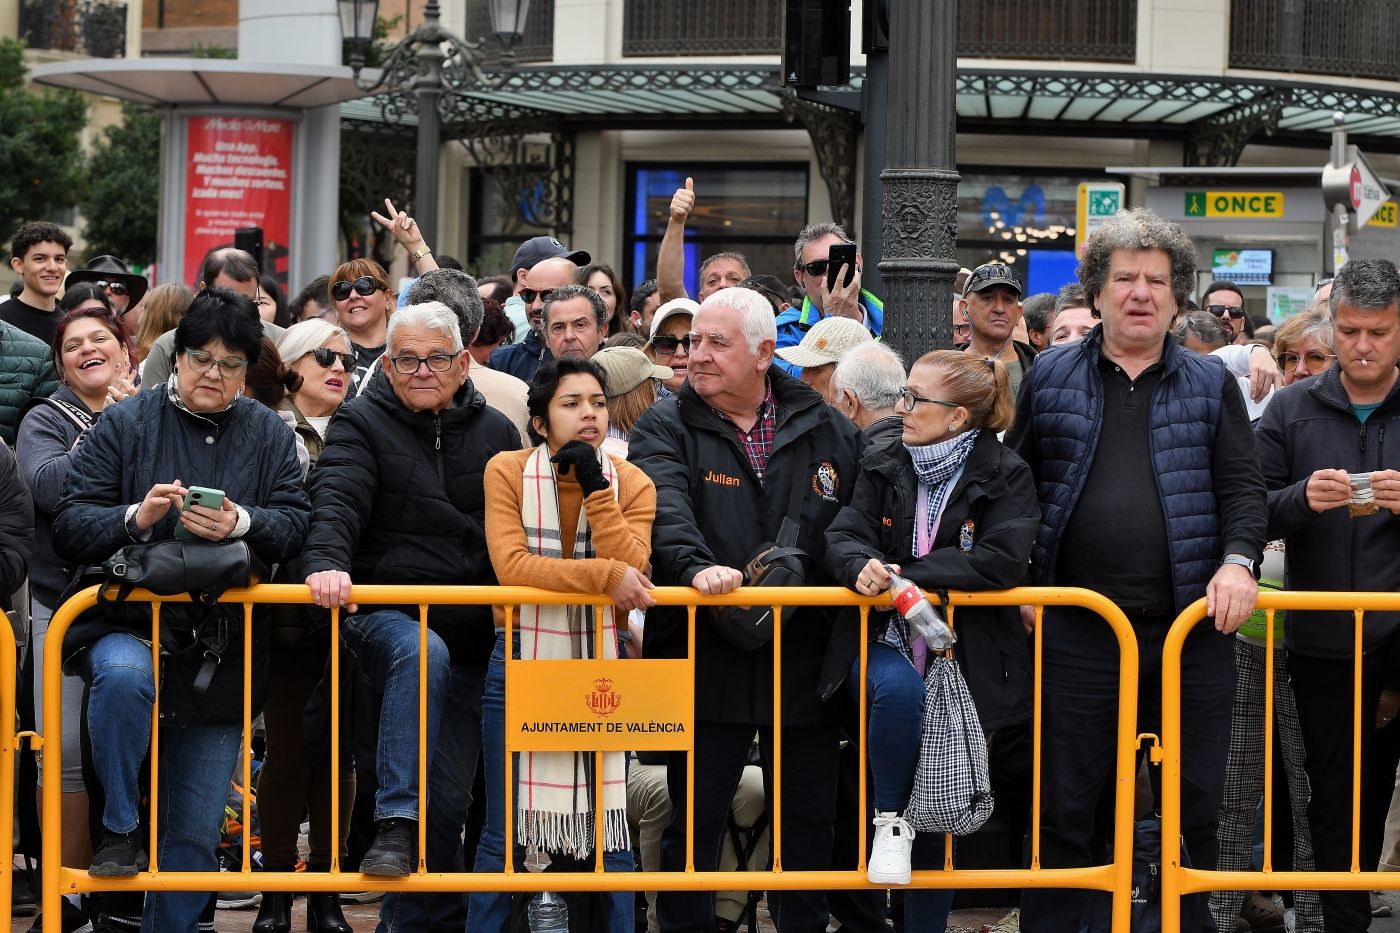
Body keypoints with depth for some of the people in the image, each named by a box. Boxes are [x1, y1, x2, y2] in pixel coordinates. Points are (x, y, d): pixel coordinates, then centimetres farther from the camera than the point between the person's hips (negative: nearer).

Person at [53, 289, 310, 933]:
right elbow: (69, 527, -3)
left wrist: (241, 524, -22)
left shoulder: (269, 436, 10)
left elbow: (297, 523, -2)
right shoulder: (124, 426, 2)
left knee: (195, 834, 3)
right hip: (129, 623, -2)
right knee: (124, 674, -39)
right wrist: (136, 518, -21)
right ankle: (119, 831, -19)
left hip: (223, 650, 2)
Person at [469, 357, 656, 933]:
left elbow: (630, 570, -14)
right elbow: (511, 565, -18)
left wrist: (595, 487, -18)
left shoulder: (632, 484, 0)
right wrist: (604, 575, -23)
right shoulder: (508, 472, -6)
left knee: (607, 833, 5)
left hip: (602, 664, 2)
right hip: (521, 662, -2)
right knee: (505, 834, 2)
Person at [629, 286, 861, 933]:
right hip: (705, 661, -2)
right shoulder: (665, 428, 0)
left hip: (804, 659, 2)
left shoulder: (826, 430, 9)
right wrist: (696, 566, -37)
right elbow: (665, 511, -19)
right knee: (694, 821, 3)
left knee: (809, 820, 11)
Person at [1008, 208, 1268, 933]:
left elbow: (1242, 486, 4)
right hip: (1078, 627, 0)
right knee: (1065, 808, 4)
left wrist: (1238, 560, -14)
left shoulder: (1210, 384, 8)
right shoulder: (1051, 377, 8)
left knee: (1194, 804, 7)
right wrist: (1024, 577, 2)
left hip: (1192, 625, 1)